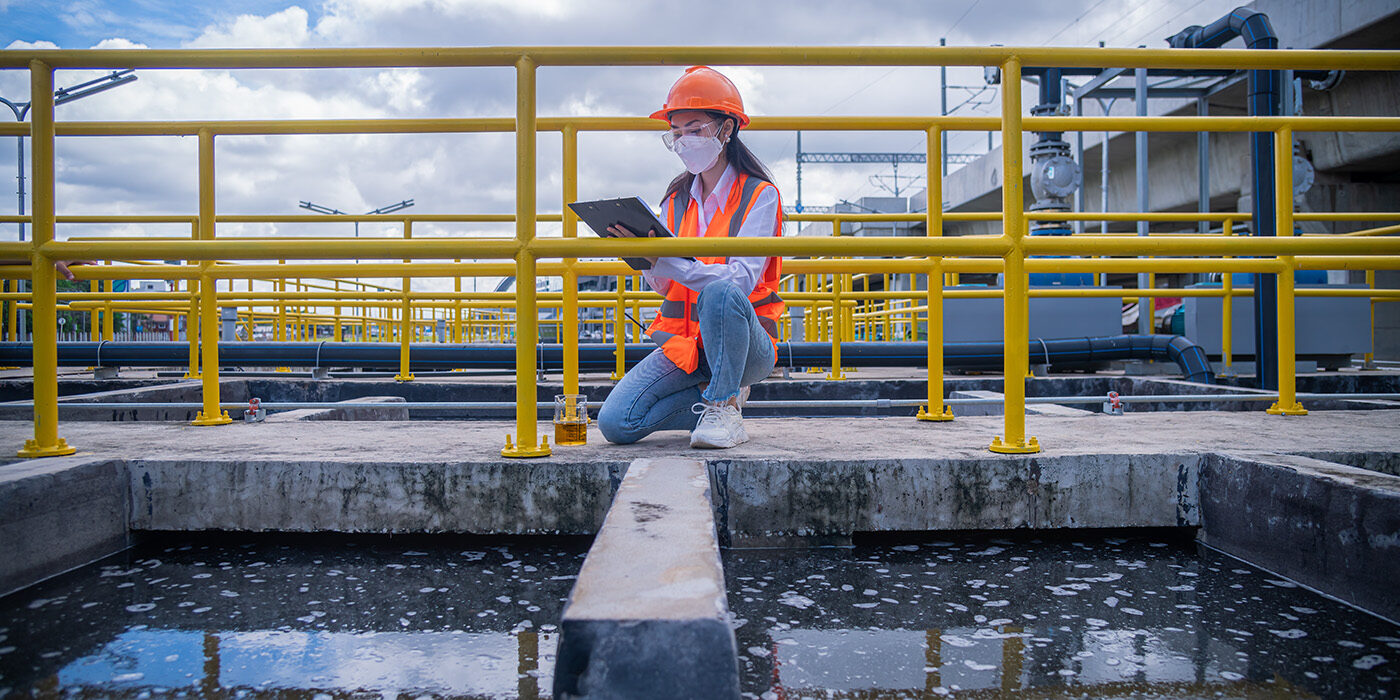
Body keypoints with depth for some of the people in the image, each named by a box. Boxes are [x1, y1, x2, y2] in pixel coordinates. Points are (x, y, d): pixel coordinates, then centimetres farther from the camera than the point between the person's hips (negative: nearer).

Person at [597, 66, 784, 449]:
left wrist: (665, 260, -33)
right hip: (684, 342, 5)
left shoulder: (759, 195, -6)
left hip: (746, 344, -4)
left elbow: (741, 279, -21)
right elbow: (663, 286, 6)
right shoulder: (676, 198, 9)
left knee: (718, 292, -38)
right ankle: (722, 395, 5)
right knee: (616, 423, -15)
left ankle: (723, 407, -17)